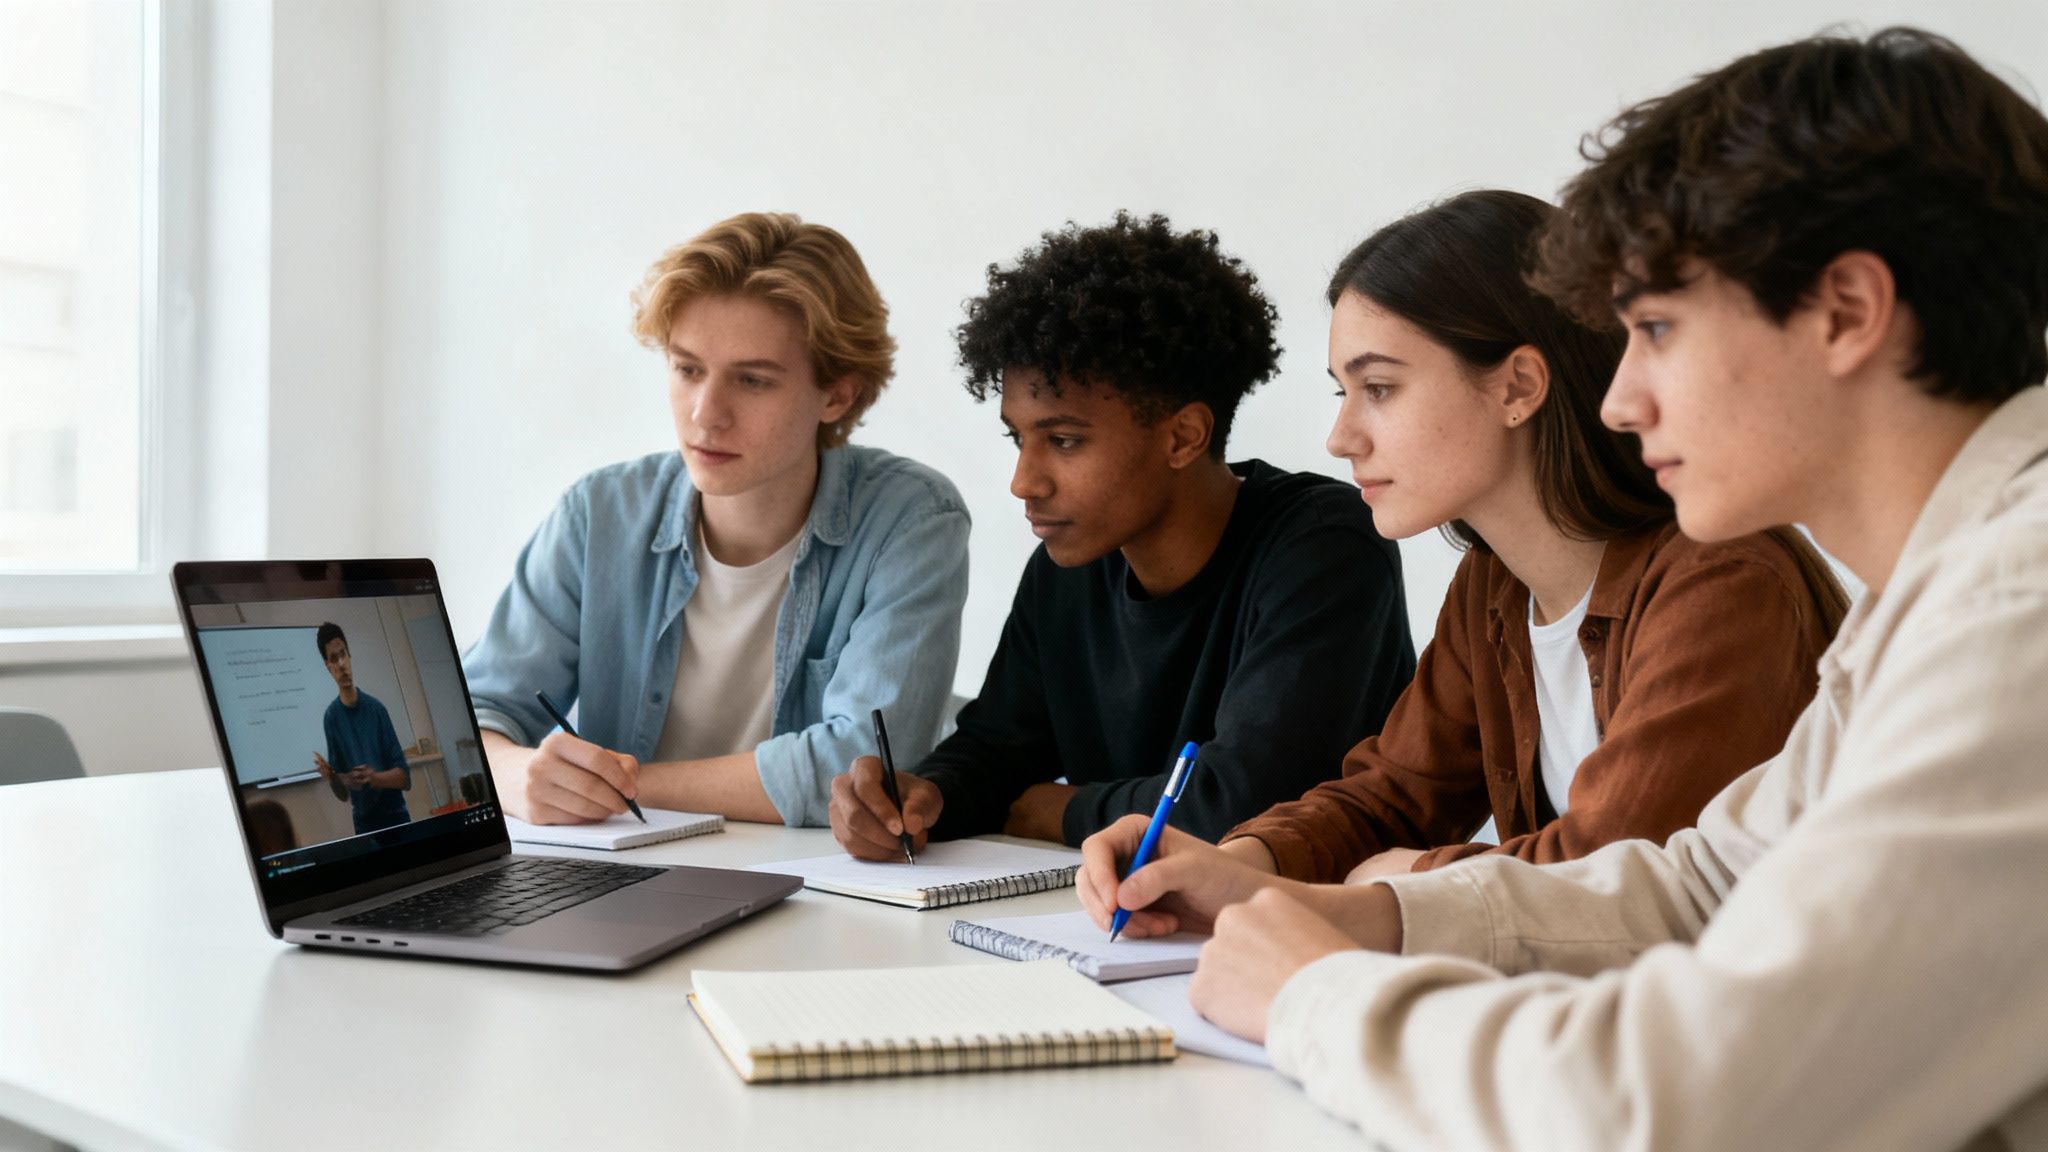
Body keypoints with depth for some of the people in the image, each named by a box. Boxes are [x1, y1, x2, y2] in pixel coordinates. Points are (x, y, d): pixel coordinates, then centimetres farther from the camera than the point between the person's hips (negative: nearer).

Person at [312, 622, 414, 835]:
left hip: (396, 818, 0)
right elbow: (343, 794, 1)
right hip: (364, 824, 0)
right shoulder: (331, 717, -3)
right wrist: (331, 778, -19)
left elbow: (405, 777, -4)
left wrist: (374, 778, -22)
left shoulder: (376, 708, -5)